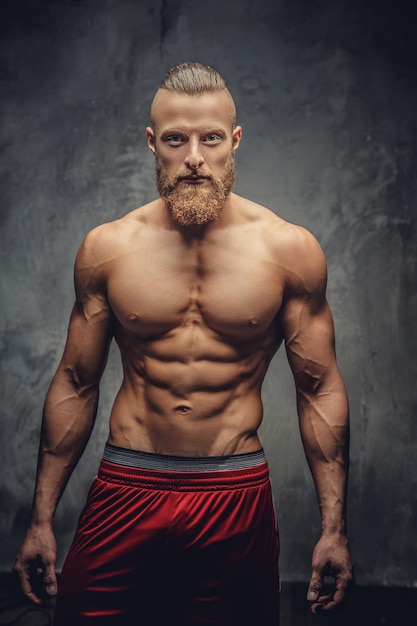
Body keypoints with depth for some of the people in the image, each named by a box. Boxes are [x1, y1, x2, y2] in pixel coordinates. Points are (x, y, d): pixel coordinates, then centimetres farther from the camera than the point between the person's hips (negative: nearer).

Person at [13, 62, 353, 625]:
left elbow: (320, 390, 1)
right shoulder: (106, 248, -1)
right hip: (126, 490, 1)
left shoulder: (289, 250, -4)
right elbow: (75, 385, 6)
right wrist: (41, 520, 5)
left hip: (236, 495, 0)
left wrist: (334, 527, -3)